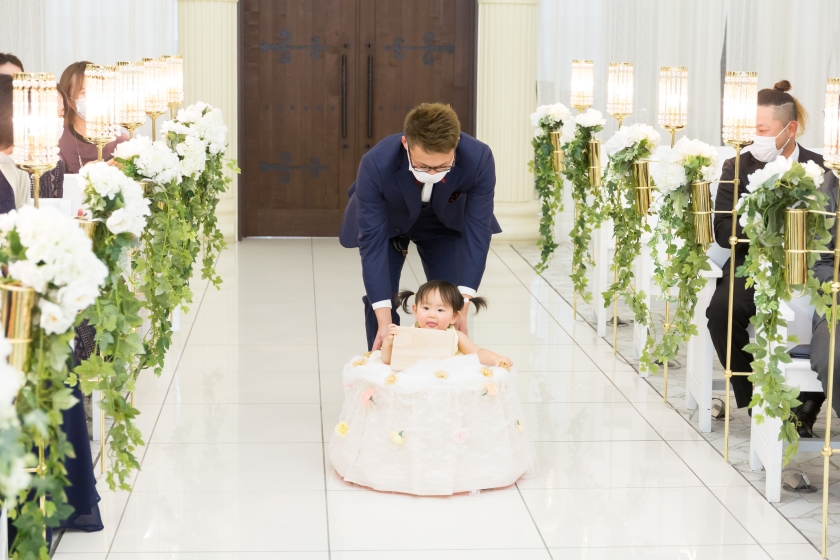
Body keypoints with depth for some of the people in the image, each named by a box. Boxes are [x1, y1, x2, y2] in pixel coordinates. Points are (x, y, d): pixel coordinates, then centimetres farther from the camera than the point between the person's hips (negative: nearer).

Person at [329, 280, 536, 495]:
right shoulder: (407, 336, -1)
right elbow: (387, 360, -2)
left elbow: (478, 354, 0)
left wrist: (496, 359, -18)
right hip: (409, 395, -1)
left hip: (453, 398, 1)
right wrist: (388, 342, -19)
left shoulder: (456, 337, 5)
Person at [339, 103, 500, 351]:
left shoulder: (479, 159, -37)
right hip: (386, 221, -1)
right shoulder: (376, 165, -40)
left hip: (445, 221, 1)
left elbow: (477, 231, -30)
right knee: (379, 297, -9)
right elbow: (372, 240, -35)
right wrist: (383, 320, -39)